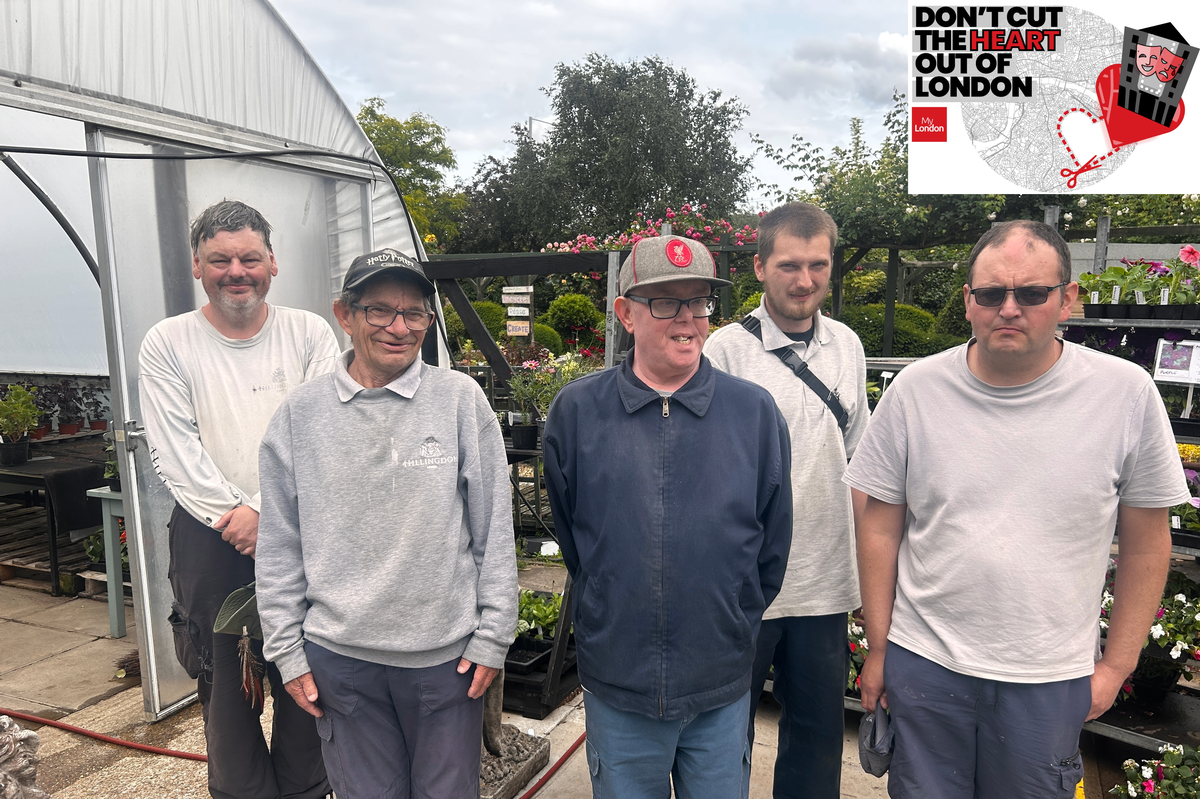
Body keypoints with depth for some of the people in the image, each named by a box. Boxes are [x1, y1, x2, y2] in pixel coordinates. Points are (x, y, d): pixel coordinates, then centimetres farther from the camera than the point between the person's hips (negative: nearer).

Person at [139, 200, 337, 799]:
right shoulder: (168, 343, 2)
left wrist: (266, 509, -14)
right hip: (210, 538, 0)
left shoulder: (310, 333, 2)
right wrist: (234, 517, -10)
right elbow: (175, 451, -3)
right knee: (227, 681, 9)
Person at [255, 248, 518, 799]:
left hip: (447, 653, -1)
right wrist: (287, 652, 4)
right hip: (338, 657, 1)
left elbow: (495, 530, -3)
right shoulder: (300, 414, -1)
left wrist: (492, 638, -3)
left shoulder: (461, 399, -5)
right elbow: (278, 548, 4)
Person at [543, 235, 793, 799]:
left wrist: (734, 623, 8)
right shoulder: (575, 412, -5)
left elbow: (772, 546, 5)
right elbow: (567, 532, 6)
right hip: (616, 686, 0)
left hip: (722, 689, 1)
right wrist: (614, 617, 8)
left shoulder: (755, 412, -4)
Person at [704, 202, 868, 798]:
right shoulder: (727, 349, -11)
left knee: (819, 731, 19)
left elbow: (856, 456, 15)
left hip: (826, 580, 5)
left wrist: (864, 556, 16)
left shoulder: (847, 346, 6)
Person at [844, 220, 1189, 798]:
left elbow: (1146, 544, 1)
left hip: (1051, 681, 0)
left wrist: (1116, 665, 3)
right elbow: (879, 529, -2)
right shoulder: (915, 391, -7)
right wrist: (878, 650, 1)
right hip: (923, 662, 1)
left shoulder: (1127, 393, -8)